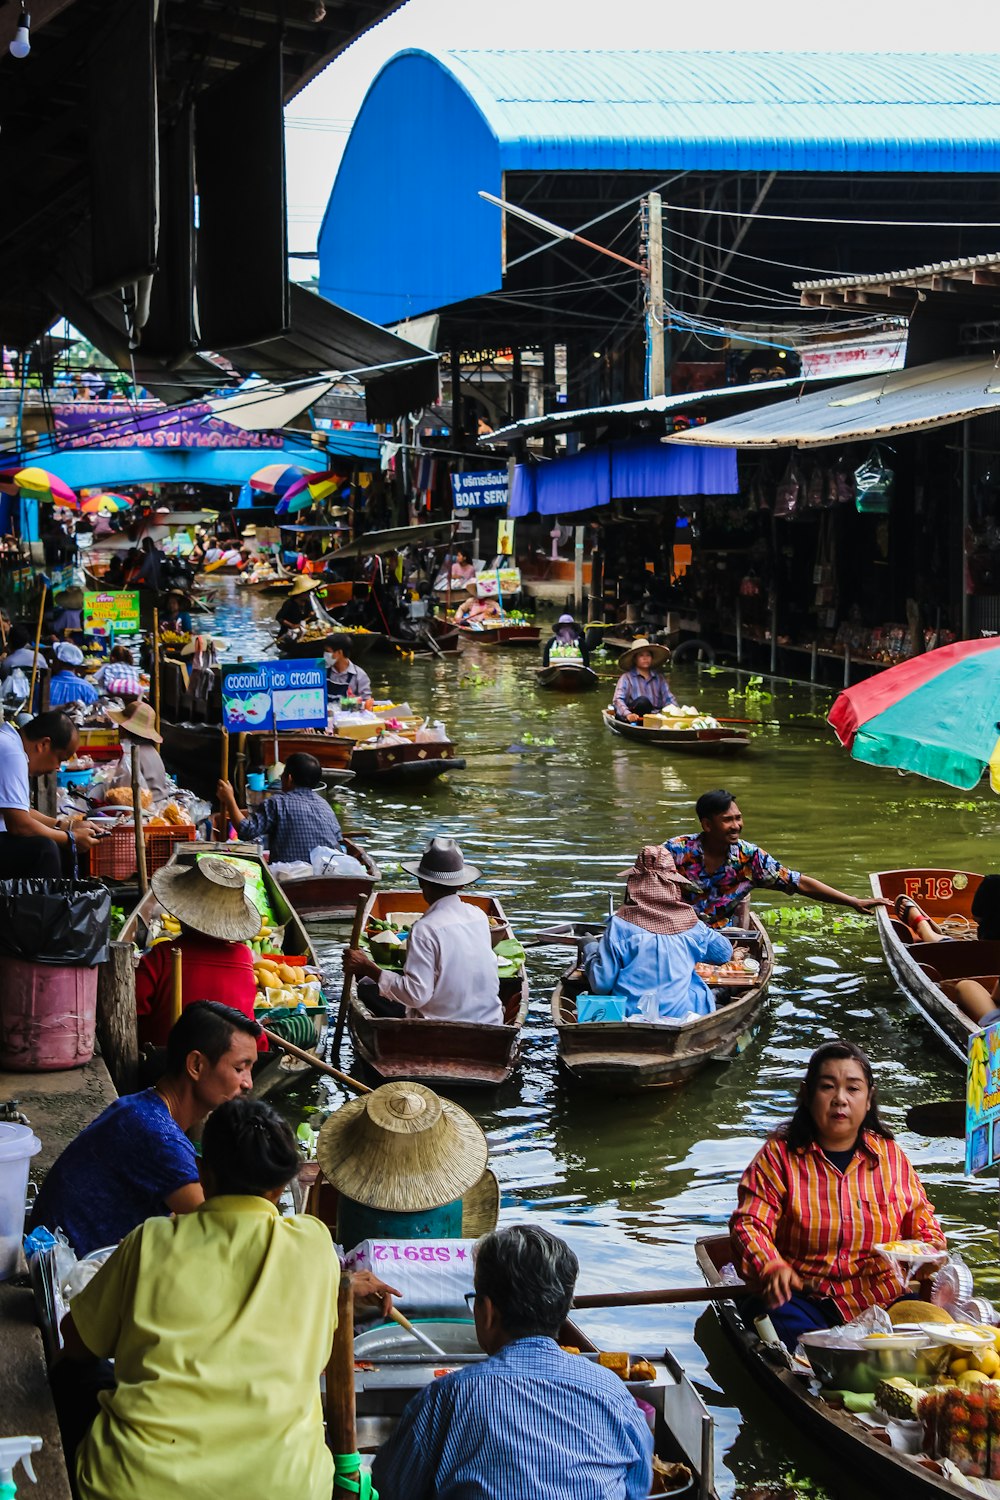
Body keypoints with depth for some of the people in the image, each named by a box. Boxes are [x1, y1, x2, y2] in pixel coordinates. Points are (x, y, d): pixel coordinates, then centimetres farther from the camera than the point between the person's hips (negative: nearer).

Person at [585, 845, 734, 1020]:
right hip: (680, 1015, 0)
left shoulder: (620, 925, -10)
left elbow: (600, 984, -9)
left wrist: (592, 961, 13)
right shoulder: (691, 924, -3)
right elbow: (725, 953, 16)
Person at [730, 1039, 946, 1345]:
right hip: (805, 1300, -2)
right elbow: (749, 1223, -6)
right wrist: (771, 1268, -27)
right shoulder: (779, 1156, 3)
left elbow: (924, 1227, 17)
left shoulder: (890, 1156, 12)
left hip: (884, 1302, 2)